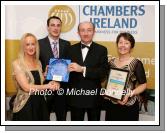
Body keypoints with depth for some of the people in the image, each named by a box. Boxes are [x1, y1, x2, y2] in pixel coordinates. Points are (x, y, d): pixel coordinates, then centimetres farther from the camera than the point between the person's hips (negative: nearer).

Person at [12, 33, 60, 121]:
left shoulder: (38, 63, 9)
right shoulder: (17, 63, -10)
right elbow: (26, 87, -16)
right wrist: (47, 86, -13)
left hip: (40, 103, 6)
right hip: (25, 105, -5)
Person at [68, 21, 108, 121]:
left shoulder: (101, 50, -2)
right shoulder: (72, 49, 6)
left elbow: (103, 72, -14)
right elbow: (67, 69, 6)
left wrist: (82, 69, -23)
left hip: (93, 96, -1)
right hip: (76, 96, 2)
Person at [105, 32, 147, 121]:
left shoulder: (136, 63, -7)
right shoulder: (111, 62, 6)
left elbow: (143, 85, -6)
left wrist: (129, 94, -18)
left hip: (129, 106, -3)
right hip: (112, 104, 4)